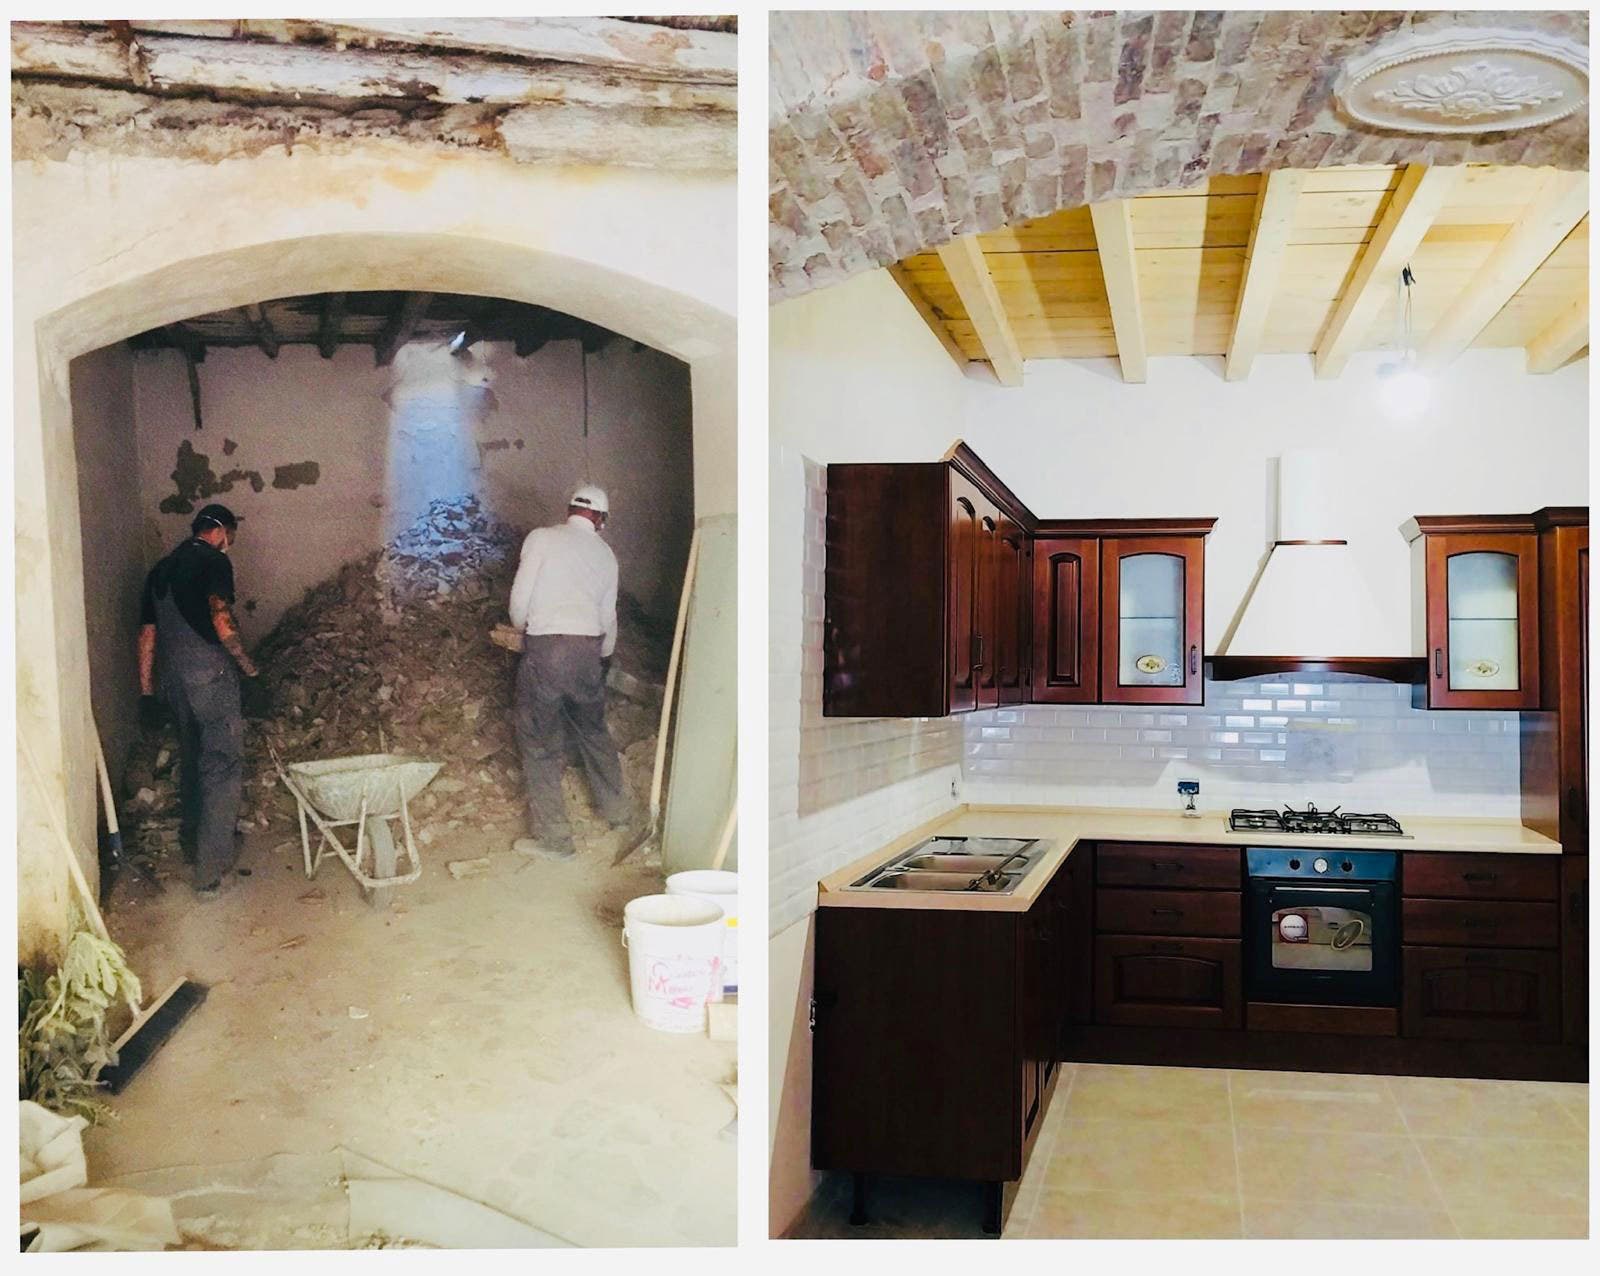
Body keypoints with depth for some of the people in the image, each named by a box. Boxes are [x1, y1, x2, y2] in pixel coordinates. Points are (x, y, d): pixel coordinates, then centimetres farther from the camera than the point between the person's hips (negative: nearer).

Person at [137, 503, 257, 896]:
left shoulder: (160, 570, 18)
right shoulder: (214, 561, -6)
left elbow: (147, 633, 18)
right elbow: (221, 620, -20)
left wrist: (146, 691, 20)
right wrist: (246, 664, -7)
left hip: (173, 679, 8)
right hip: (211, 675, -8)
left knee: (191, 759, 23)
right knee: (224, 765, -5)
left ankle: (192, 841, 38)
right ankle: (211, 867, -8)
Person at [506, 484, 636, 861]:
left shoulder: (542, 538, 0)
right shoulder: (606, 555, 14)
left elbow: (520, 596, -4)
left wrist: (522, 627, 17)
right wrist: (604, 656, 37)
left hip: (545, 649, -5)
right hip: (589, 649, 5)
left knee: (541, 743, 3)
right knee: (594, 733, 23)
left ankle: (553, 836, 5)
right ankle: (617, 809, 35)